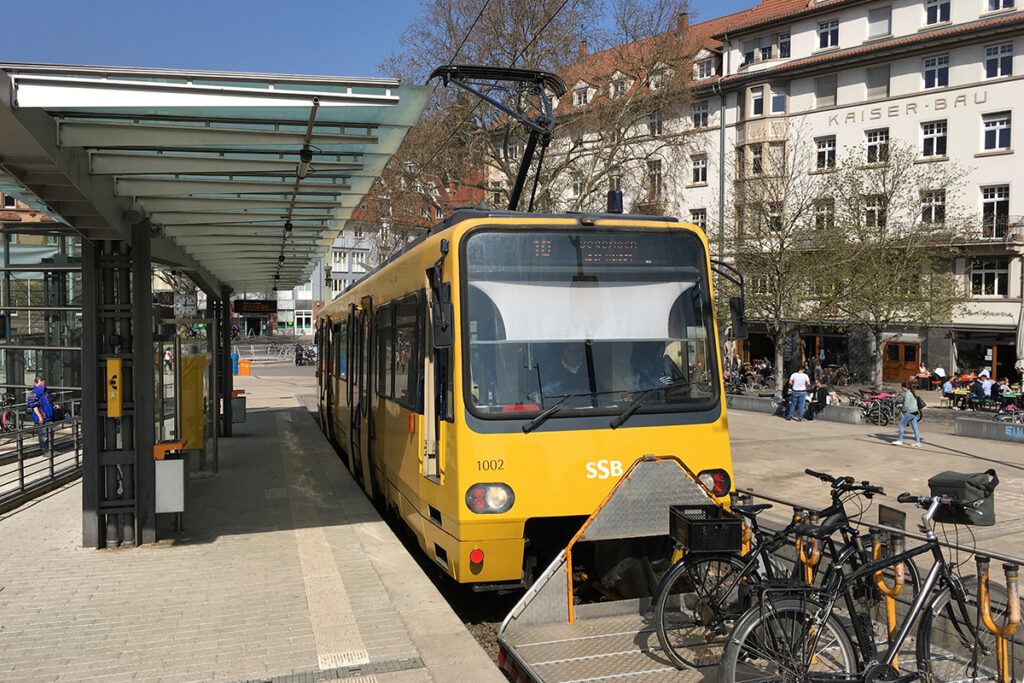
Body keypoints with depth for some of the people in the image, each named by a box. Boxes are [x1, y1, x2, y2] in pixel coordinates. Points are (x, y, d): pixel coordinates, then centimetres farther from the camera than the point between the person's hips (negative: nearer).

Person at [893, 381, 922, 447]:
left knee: (901, 425, -2)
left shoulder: (907, 394, -16)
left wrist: (903, 411, -2)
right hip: (915, 412, 9)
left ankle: (900, 441, 1)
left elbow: (906, 405, -18)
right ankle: (918, 442, 12)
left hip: (910, 413, -9)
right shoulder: (911, 392, 13)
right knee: (914, 427, 11)